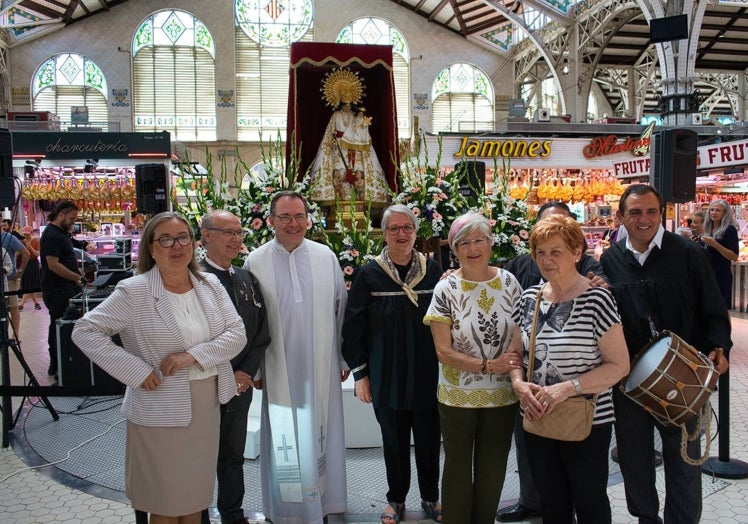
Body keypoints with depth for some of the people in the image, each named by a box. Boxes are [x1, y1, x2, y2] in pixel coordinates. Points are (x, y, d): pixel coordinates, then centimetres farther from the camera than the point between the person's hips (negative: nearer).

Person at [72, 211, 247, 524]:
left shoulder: (211, 285, 2)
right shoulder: (134, 291, -11)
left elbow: (237, 333, -2)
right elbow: (85, 331, -12)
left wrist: (194, 355, -18)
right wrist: (136, 372, -18)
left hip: (207, 408, 4)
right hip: (161, 413, -4)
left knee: (196, 496, 19)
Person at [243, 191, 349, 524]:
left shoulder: (326, 256, 0)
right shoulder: (255, 262, -3)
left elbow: (341, 309, 6)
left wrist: (345, 359, 7)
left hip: (322, 366, 1)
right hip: (279, 368, -1)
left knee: (321, 433, 12)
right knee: (284, 438, 8)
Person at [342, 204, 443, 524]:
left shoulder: (433, 270, -2)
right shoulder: (369, 275, -6)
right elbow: (353, 329, -3)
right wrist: (359, 373, -3)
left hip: (428, 376, 1)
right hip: (387, 378, -1)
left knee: (429, 440, 13)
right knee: (394, 442, 13)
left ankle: (430, 498, 33)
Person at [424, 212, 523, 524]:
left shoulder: (508, 282, -3)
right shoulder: (446, 290, -11)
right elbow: (444, 351, -13)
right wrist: (488, 366, -20)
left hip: (502, 394, 3)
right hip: (458, 396, -2)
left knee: (493, 469, 17)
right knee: (458, 467, 14)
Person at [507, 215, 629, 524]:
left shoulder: (596, 299, -13)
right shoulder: (530, 297, 4)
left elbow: (619, 365, -15)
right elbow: (515, 352, 11)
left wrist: (567, 388, -23)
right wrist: (519, 384, -9)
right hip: (537, 421, 5)